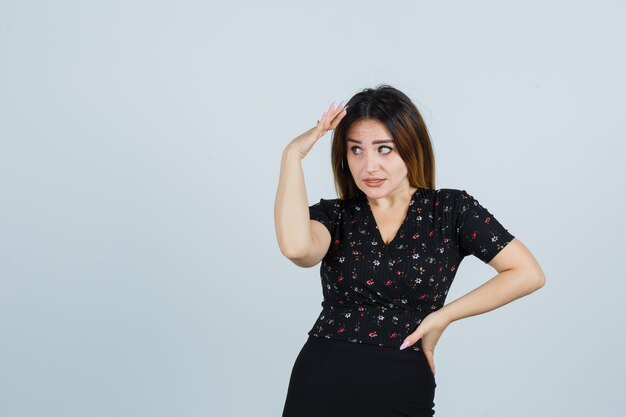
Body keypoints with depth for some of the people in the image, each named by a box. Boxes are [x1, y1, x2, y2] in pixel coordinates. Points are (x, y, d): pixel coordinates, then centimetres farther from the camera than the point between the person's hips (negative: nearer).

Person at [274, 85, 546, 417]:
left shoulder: (451, 209, 0)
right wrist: (293, 154, -13)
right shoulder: (333, 215, 2)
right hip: (319, 385, 1)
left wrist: (443, 316, -7)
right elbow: (296, 247, -22)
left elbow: (528, 274, -4)